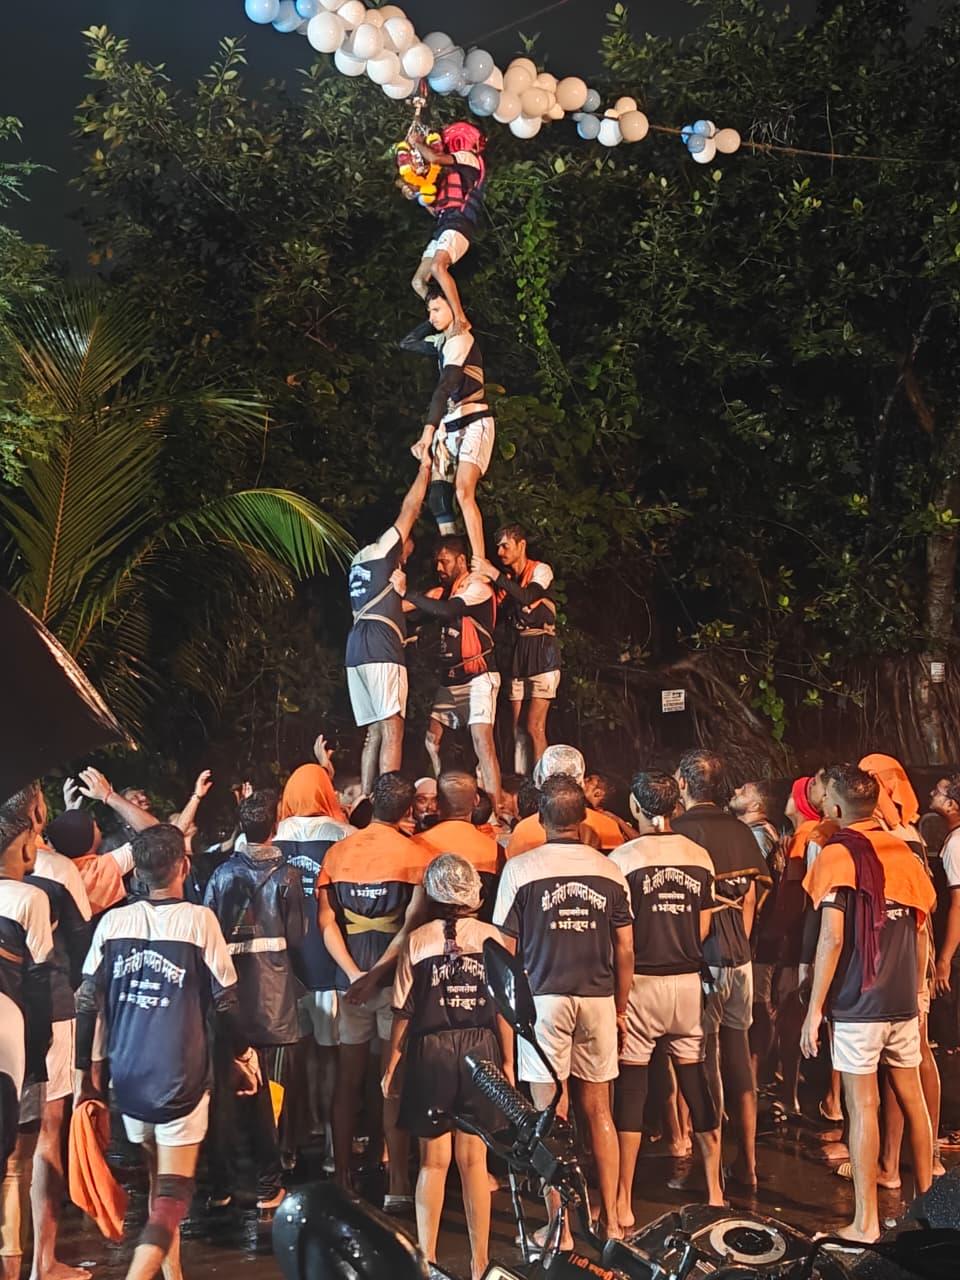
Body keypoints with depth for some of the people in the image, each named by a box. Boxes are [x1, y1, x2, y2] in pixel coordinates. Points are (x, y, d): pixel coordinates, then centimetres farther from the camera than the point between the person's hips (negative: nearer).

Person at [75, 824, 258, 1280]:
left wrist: (86, 1070, 10)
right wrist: (242, 1056, 10)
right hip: (179, 1078, -4)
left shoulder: (113, 922, 1)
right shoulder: (199, 920, -8)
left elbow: (87, 1002, 0)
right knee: (172, 1195, 0)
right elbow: (225, 1001, -5)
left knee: (158, 1182, 22)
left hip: (128, 1076, 4)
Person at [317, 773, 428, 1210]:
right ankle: (397, 1185, 7)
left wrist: (355, 974, -8)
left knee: (347, 1080, 12)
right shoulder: (416, 854, -5)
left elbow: (326, 922, -3)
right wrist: (378, 972, -15)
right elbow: (412, 923, -16)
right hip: (397, 978, -3)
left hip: (351, 978, 3)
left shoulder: (337, 852, 5)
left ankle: (341, 1178, 18)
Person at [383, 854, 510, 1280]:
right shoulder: (492, 937, -2)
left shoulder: (418, 940, -4)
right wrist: (507, 1061, 9)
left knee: (434, 1160, 10)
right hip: (481, 1050, 1)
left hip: (432, 1052, -1)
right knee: (474, 1159, 9)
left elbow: (404, 1011, -2)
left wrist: (391, 1066, 7)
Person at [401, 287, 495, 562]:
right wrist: (433, 322, 13)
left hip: (473, 423, -9)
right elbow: (407, 343, 26)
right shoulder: (442, 341, 15)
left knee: (463, 492, -26)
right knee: (437, 498, 1)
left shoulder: (461, 339, -12)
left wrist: (428, 432, -32)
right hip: (448, 426, 9)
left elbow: (445, 388, -24)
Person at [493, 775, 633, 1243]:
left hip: (544, 999, -3)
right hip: (598, 999, 3)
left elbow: (505, 949, -3)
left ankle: (560, 1227, 7)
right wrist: (620, 1008, 15)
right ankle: (611, 1218, 20)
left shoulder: (520, 870, -6)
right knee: (598, 1111, 14)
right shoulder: (610, 872, 1)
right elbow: (625, 950, 4)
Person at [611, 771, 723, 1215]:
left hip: (639, 981, -4)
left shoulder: (622, 858, -9)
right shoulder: (699, 857, 4)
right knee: (697, 1085, 13)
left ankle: (623, 1202, 7)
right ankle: (714, 1191, 21)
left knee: (630, 1088, 2)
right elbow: (703, 929, 9)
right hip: (688, 981, 4)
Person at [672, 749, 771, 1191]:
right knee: (739, 1063, 13)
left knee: (704, 1068, 2)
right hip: (739, 961, 6)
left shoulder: (681, 829, -12)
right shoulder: (740, 831, 6)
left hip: (702, 961, -5)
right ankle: (747, 1165, 20)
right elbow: (751, 896, 11)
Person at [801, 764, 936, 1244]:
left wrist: (814, 1009, -11)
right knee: (911, 1097, 14)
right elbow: (920, 935, 12)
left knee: (862, 1105, -1)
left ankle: (866, 1222, 3)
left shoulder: (838, 854, -10)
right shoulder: (902, 852, 7)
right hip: (903, 1000, 6)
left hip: (857, 1001, -6)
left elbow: (832, 938, -15)